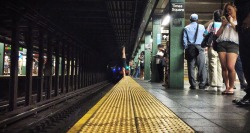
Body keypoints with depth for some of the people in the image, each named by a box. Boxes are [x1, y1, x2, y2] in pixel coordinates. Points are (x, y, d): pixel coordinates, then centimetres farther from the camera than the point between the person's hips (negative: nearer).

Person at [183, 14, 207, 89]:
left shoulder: (186, 28, 6)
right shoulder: (202, 27, 6)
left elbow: (184, 40, 2)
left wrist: (186, 48, 8)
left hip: (190, 48, 0)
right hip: (199, 47, 0)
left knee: (191, 67, 3)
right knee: (201, 67, 2)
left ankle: (193, 85, 3)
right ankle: (202, 84, 0)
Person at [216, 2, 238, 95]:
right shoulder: (225, 21, 28)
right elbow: (217, 34, 20)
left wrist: (231, 22, 5)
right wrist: (223, 25, 10)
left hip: (233, 44, -4)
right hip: (221, 44, 4)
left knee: (230, 67, -20)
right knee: (224, 67, -4)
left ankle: (231, 87, -10)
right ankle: (227, 87, 0)